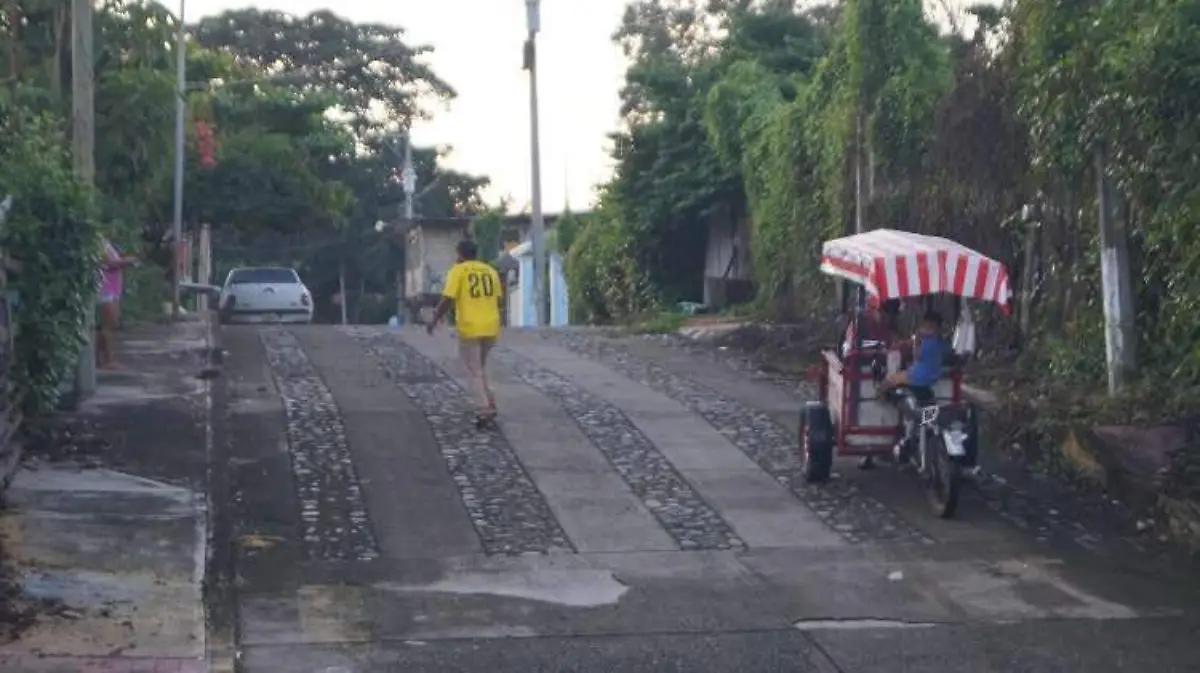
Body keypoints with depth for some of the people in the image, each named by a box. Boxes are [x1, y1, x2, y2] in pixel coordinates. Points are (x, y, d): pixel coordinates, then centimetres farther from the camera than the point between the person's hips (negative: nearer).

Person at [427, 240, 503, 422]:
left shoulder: (458, 271, -5)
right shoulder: (491, 271, 11)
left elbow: (447, 299, -11)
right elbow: (497, 299, 15)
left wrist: (434, 321, 0)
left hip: (469, 328, -5)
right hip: (491, 327, 5)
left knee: (473, 371, 4)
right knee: (481, 365, 23)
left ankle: (483, 408, -5)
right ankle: (489, 402, 14)